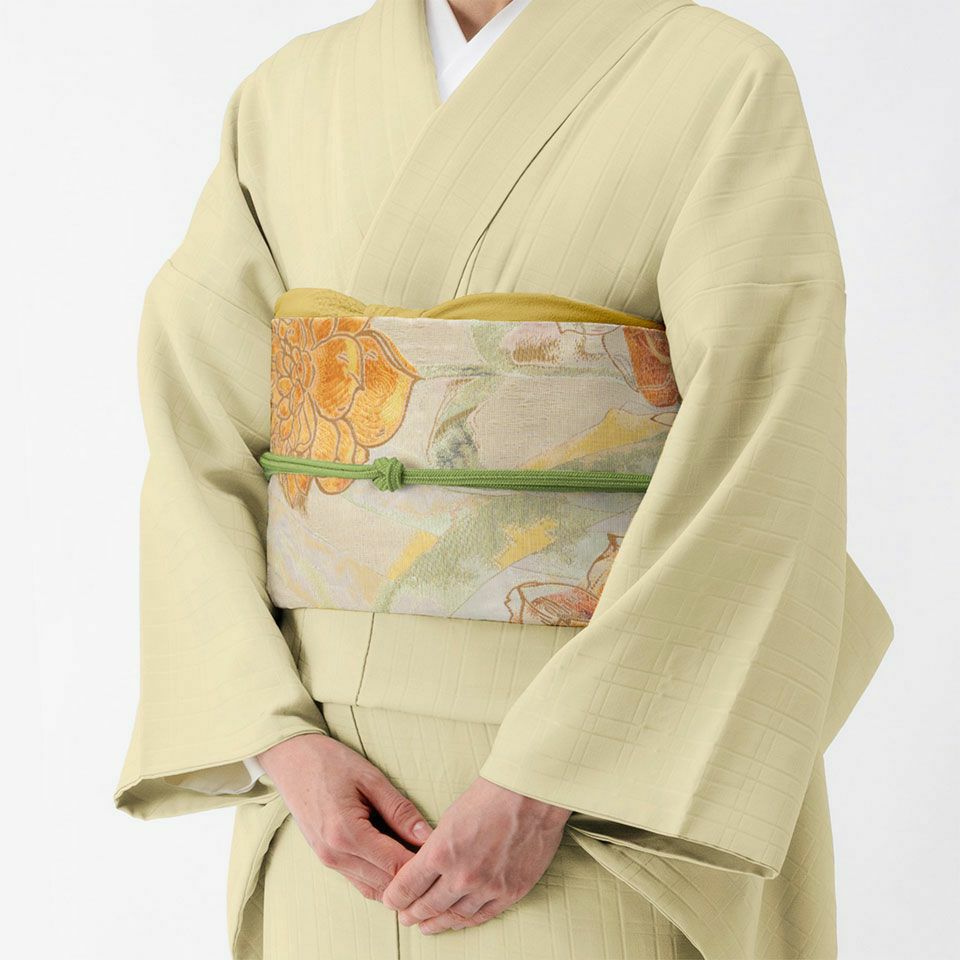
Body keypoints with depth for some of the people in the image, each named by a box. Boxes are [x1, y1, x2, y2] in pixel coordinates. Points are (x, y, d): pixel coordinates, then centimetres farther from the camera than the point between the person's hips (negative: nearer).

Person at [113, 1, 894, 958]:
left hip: (612, 745, -4)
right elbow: (199, 443, 1)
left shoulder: (730, 80, -6)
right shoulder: (286, 101, 7)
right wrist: (284, 741, -12)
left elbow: (763, 463, -15)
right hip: (343, 751, 4)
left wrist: (547, 784, -20)